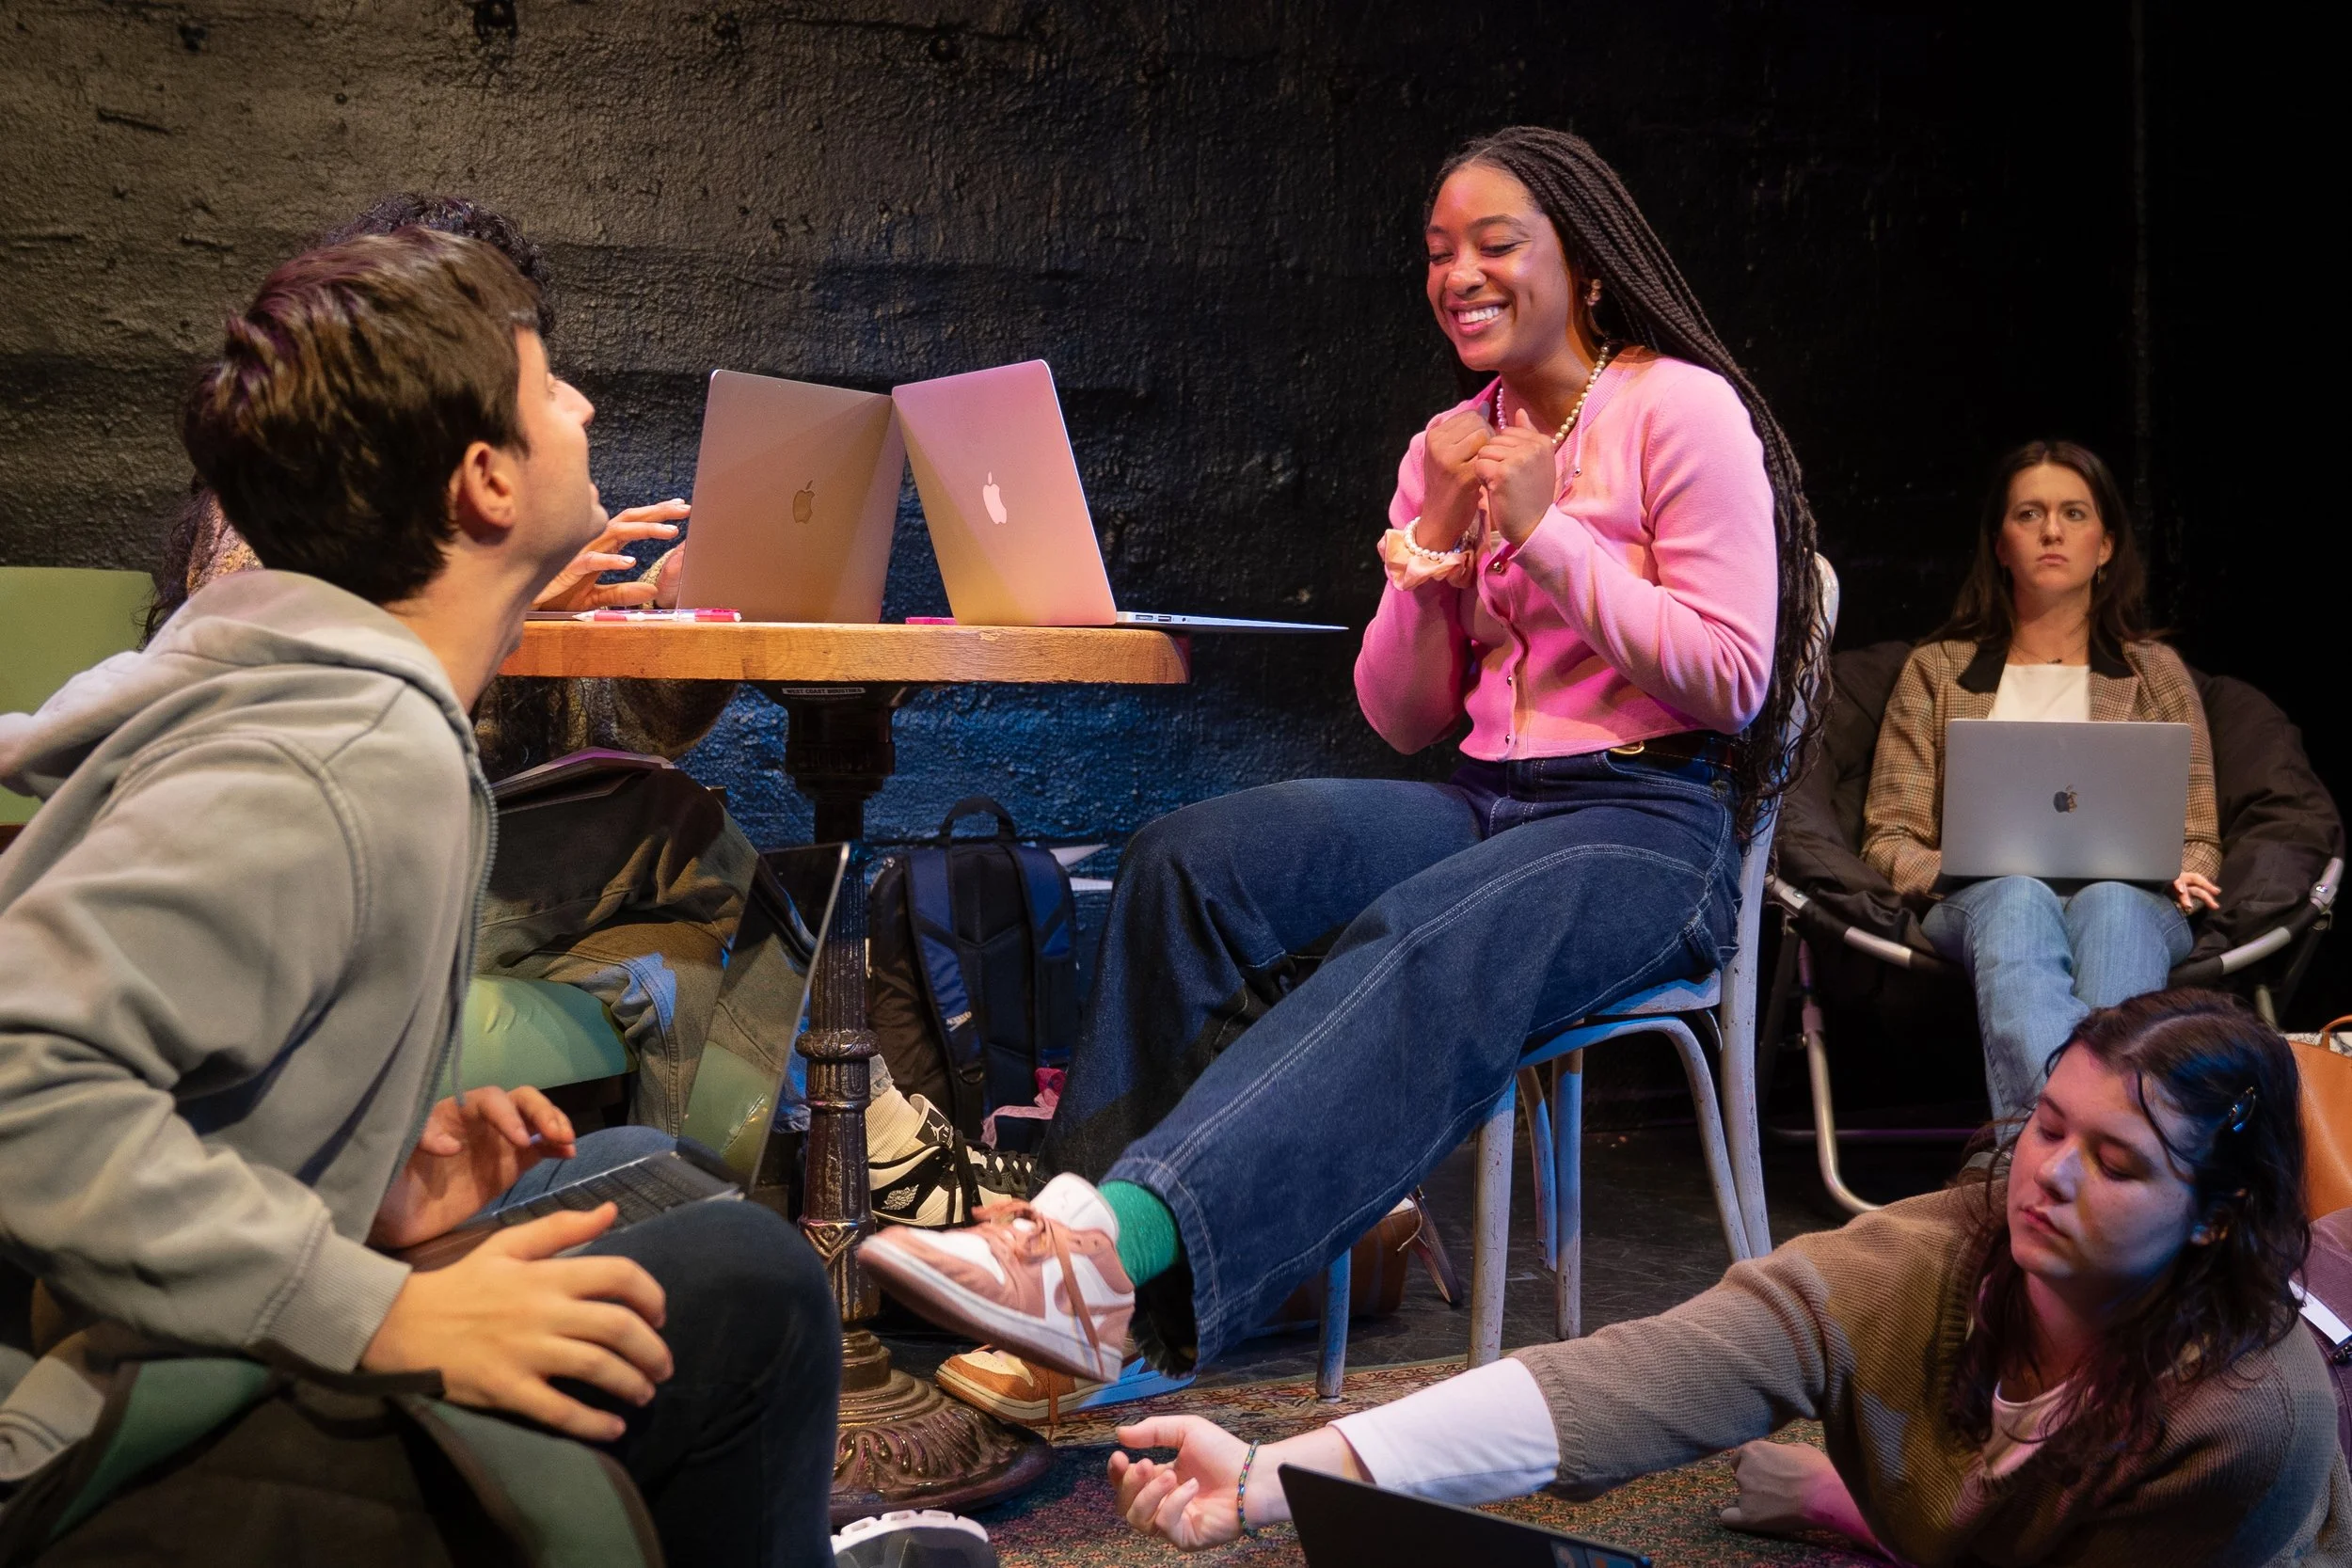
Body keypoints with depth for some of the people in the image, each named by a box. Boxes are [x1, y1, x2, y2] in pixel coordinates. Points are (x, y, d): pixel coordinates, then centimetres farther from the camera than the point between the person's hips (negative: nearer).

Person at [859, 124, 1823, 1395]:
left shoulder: (1682, 410, -2)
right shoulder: (1447, 445, 16)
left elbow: (1731, 679, -10)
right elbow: (1400, 719, 13)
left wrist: (1544, 530, -12)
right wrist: (1435, 548, -5)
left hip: (1652, 825, -6)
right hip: (1487, 807, 6)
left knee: (1420, 952, -37)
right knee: (1191, 857, -20)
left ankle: (1122, 1241, -51)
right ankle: (1080, 1216, -29)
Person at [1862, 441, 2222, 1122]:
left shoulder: (2156, 670, 24)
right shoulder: (1938, 669, 22)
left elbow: (2198, 840, 19)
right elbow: (1888, 838, 14)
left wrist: (2178, 875, -6)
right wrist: (1951, 870, -9)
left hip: (2125, 897, 1)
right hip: (1983, 903, -1)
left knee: (2113, 904, -38)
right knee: (2017, 896, -39)